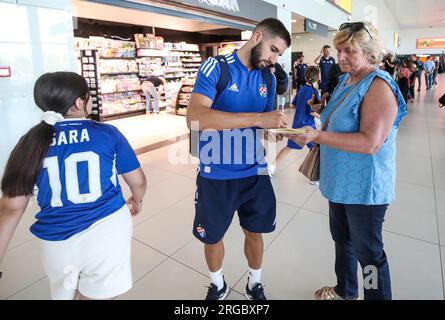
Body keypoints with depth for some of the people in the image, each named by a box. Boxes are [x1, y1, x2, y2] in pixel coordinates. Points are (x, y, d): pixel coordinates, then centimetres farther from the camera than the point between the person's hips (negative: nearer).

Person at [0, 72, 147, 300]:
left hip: (56, 242, 3)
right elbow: (138, 180, 1)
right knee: (97, 294, 18)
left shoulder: (33, 141, -1)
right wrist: (137, 201, 23)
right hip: (106, 230, -3)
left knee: (63, 294, 30)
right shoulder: (108, 133, -6)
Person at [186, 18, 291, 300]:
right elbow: (195, 118, -28)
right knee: (213, 236, 15)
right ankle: (218, 286, 44)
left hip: (255, 174, 4)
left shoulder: (268, 78, 5)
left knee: (255, 232, 18)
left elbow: (266, 124, 12)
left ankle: (255, 284, 45)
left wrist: (279, 130, -12)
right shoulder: (215, 67, -12)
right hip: (216, 175, -4)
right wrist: (258, 119, -32)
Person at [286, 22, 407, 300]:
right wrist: (325, 111, 4)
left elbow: (370, 143, -30)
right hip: (341, 181, 9)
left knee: (368, 252, 9)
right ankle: (345, 291, 47)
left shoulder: (379, 86, -19)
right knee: (342, 239, 24)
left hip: (365, 187, -9)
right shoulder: (346, 80, 8)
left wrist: (318, 136, -32)